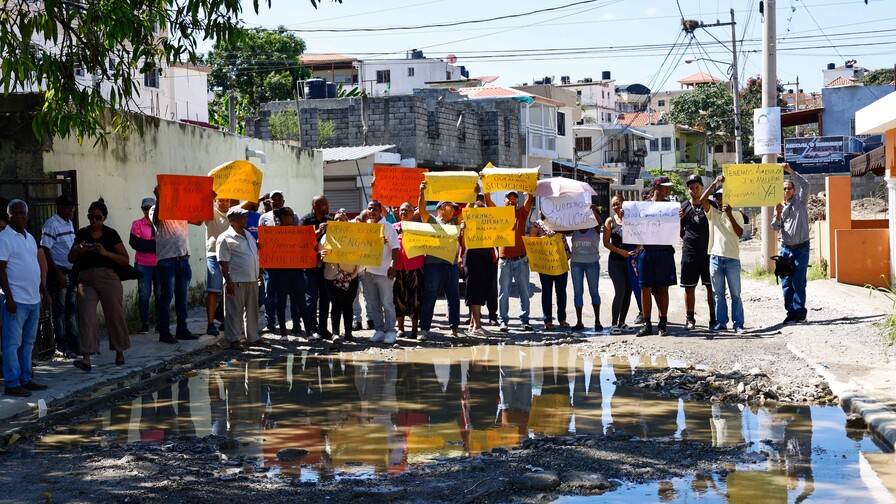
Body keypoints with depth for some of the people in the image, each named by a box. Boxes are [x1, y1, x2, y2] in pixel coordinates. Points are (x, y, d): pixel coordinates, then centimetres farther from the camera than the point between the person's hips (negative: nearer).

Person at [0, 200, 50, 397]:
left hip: (34, 299, 8)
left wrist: (44, 291, 18)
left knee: (28, 342, 12)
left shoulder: (30, 237, 16)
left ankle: (26, 379, 19)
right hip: (16, 300, -8)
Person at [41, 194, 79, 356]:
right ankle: (62, 347, 4)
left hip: (72, 272, 8)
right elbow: (45, 251, -17)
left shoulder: (69, 223, 14)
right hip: (59, 273, -8)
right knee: (60, 311, -1)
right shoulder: (52, 225, -12)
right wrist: (58, 274, -20)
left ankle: (74, 343, 18)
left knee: (73, 309, 11)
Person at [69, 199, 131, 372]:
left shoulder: (111, 234, 2)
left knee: (115, 315, 3)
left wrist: (105, 253, -15)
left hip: (108, 278, -2)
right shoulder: (82, 233, 10)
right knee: (86, 316, -10)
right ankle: (86, 359, -15)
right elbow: (71, 259, 13)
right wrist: (77, 249, -9)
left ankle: (120, 353, 22)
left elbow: (125, 260, -1)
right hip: (86, 279, 2)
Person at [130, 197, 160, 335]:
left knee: (160, 293, 1)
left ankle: (160, 322, 9)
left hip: (160, 264, 1)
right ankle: (144, 324, 6)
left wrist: (147, 244, -13)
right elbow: (134, 243, -8)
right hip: (143, 264, -1)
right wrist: (155, 245, -11)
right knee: (144, 294, -1)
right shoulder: (137, 224, 4)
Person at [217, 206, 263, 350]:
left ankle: (253, 337, 22)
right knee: (234, 311, -1)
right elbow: (223, 263, -12)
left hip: (252, 280, 8)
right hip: (236, 281, -7)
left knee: (252, 310, 13)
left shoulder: (248, 235, 16)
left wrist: (258, 276, 19)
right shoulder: (225, 238, -9)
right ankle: (234, 339, 5)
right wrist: (229, 282, -17)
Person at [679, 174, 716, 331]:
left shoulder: (710, 205, 5)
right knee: (689, 287, 4)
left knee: (711, 286, 1)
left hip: (708, 251, -1)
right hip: (690, 252, 1)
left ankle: (713, 318, 7)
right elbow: (679, 231, 13)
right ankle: (689, 319, 12)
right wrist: (679, 219, -5)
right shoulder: (684, 207, 7)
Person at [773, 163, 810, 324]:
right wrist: (778, 214, -11)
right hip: (786, 248, 4)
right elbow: (776, 228, 6)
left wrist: (791, 171, -18)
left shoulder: (800, 202, 3)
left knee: (798, 282, -8)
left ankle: (800, 312, -4)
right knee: (786, 282, 3)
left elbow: (805, 185, -14)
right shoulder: (779, 206, 12)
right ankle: (791, 312, 8)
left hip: (801, 248, -4)